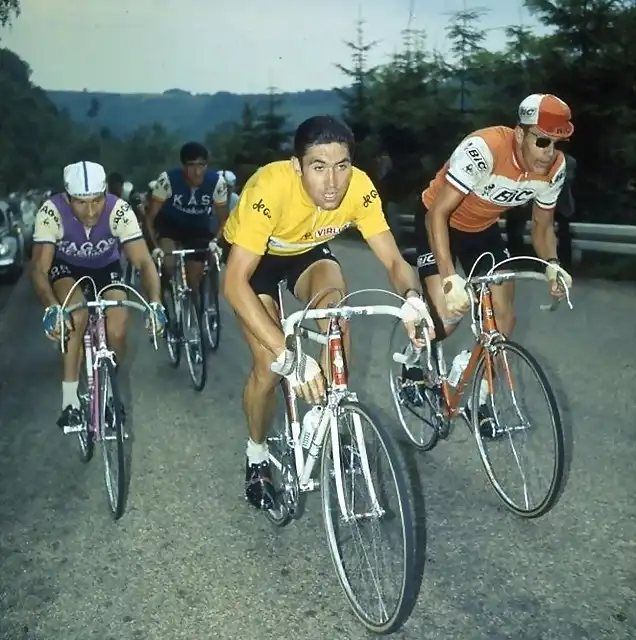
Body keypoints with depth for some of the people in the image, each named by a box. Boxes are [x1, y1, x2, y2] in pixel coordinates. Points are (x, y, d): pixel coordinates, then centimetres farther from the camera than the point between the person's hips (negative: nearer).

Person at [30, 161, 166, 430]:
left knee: (117, 332, -15)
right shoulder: (51, 212, -34)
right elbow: (39, 268, -38)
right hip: (66, 267, -1)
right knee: (77, 315, -31)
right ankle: (70, 400, -17)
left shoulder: (119, 210, -32)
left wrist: (155, 303, -51)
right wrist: (52, 308, -56)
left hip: (106, 268, 1)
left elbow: (144, 262, -34)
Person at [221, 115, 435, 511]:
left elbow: (394, 260, -25)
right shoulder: (270, 188, -40)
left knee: (335, 302, -29)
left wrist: (413, 297, -50)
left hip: (308, 250, 3)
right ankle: (257, 456, 14)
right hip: (253, 255, -2)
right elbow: (234, 283, -44)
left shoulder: (360, 188, -30)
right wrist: (288, 356, -54)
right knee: (269, 366, -13)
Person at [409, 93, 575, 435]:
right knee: (448, 317, -18)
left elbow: (542, 224, -1)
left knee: (504, 317, -3)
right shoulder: (483, 149, -36)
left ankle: (479, 399, 16)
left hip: (483, 229, 5)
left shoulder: (555, 169, -18)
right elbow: (437, 214, -34)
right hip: (440, 221, -5)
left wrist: (551, 264, -21)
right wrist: (450, 278, -43)